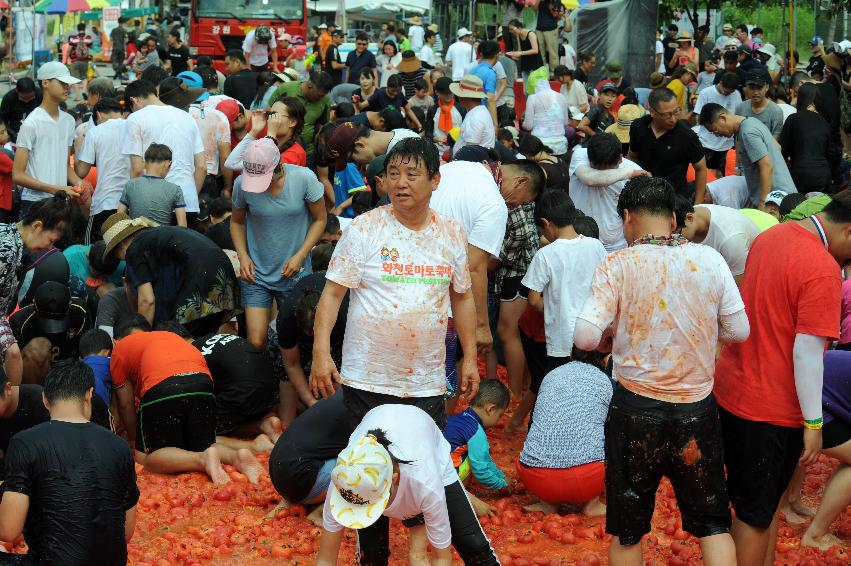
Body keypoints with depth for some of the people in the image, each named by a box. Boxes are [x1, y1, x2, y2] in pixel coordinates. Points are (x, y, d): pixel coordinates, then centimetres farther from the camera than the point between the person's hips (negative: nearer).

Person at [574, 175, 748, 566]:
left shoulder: (618, 265, -11)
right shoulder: (710, 260, -5)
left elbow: (585, 337, -16)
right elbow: (739, 330, 1)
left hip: (636, 410, -1)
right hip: (698, 410, 2)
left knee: (627, 529, 15)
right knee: (712, 522, 16)